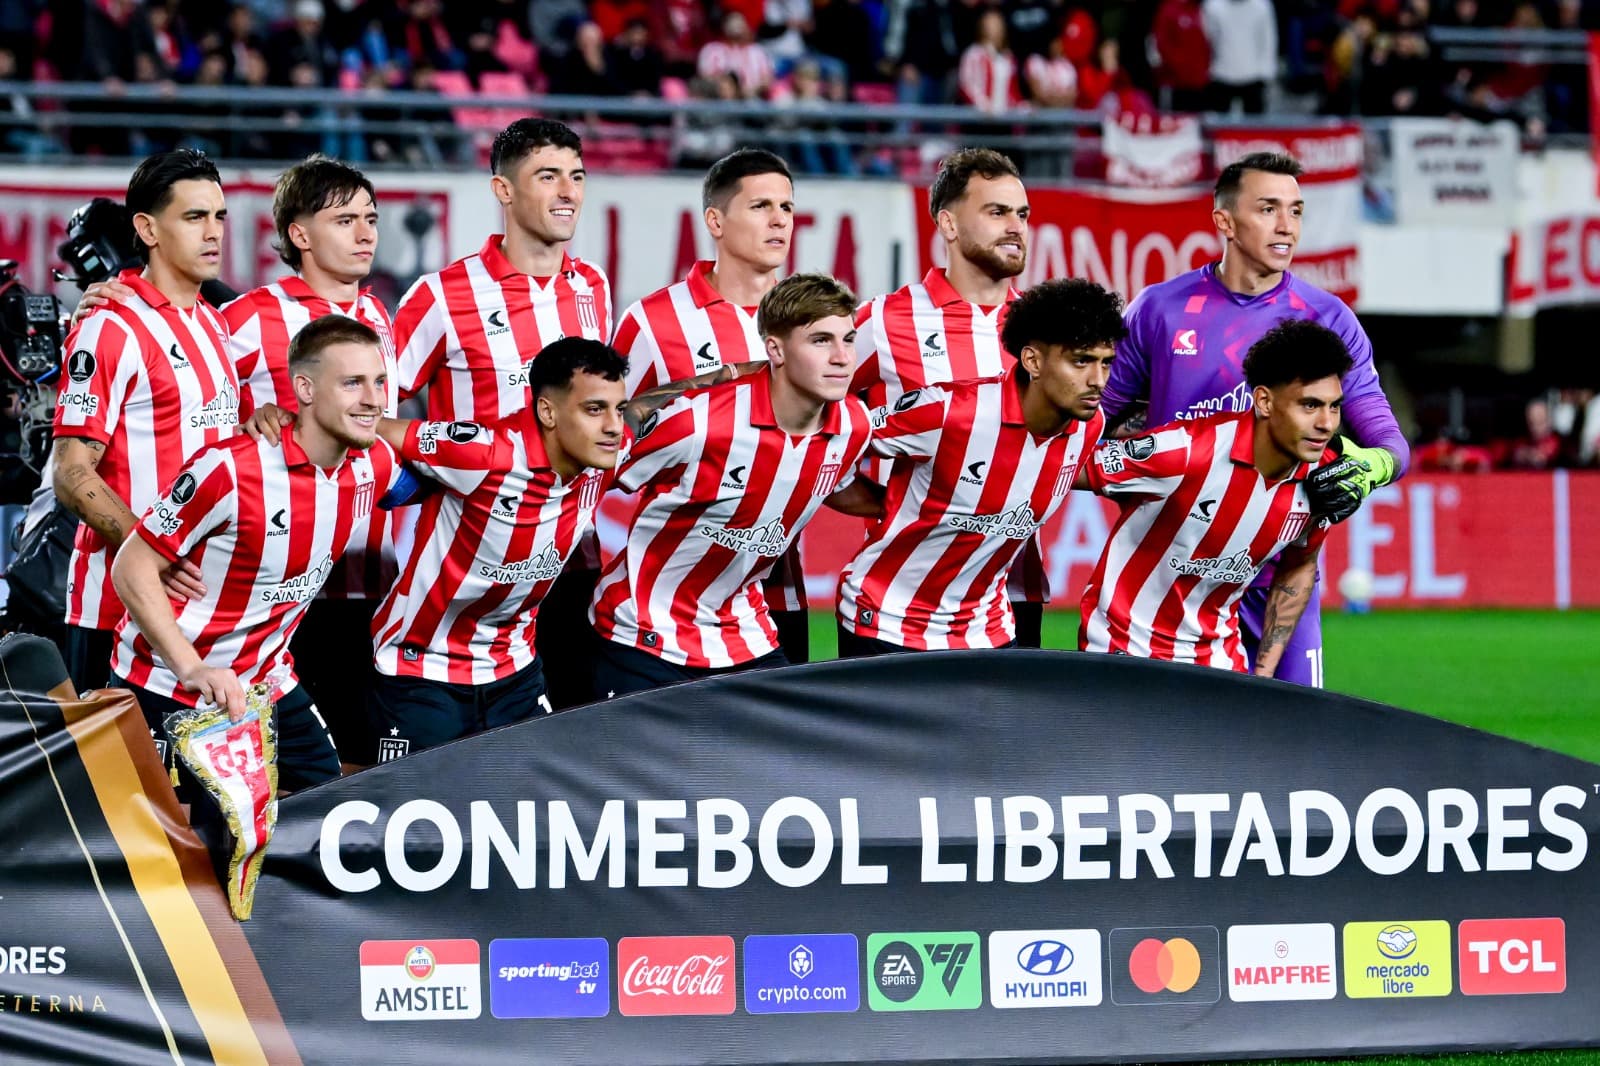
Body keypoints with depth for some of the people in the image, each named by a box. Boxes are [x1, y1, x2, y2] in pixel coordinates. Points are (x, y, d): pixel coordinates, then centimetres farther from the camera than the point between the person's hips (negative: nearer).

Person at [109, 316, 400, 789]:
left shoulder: (375, 464, -6)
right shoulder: (230, 468, -24)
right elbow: (132, 567, -19)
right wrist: (192, 669, -29)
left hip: (266, 683, 6)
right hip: (167, 687, -6)